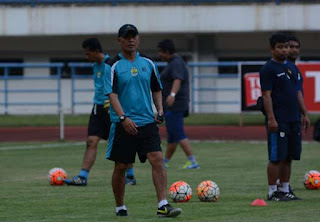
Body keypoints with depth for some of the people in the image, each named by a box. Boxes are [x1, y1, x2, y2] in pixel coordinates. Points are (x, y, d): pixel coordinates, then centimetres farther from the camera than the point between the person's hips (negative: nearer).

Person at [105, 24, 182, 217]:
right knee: (121, 167, 4)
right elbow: (112, 94, -9)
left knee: (157, 159, -12)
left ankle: (163, 205, -15)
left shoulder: (147, 63, 10)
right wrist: (123, 118, -20)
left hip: (147, 122, 3)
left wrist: (160, 110, 4)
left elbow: (156, 89, 19)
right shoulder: (114, 66, -2)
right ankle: (120, 207, 20)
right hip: (123, 125, -3)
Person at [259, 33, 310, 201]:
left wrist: (304, 114, 15)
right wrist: (271, 118, -19)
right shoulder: (268, 69, -6)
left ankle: (285, 190, 15)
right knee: (276, 157, -6)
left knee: (288, 157, 9)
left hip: (294, 119, 7)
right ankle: (272, 192, -1)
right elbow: (266, 95, -12)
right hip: (278, 121, -7)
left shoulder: (293, 68, 17)